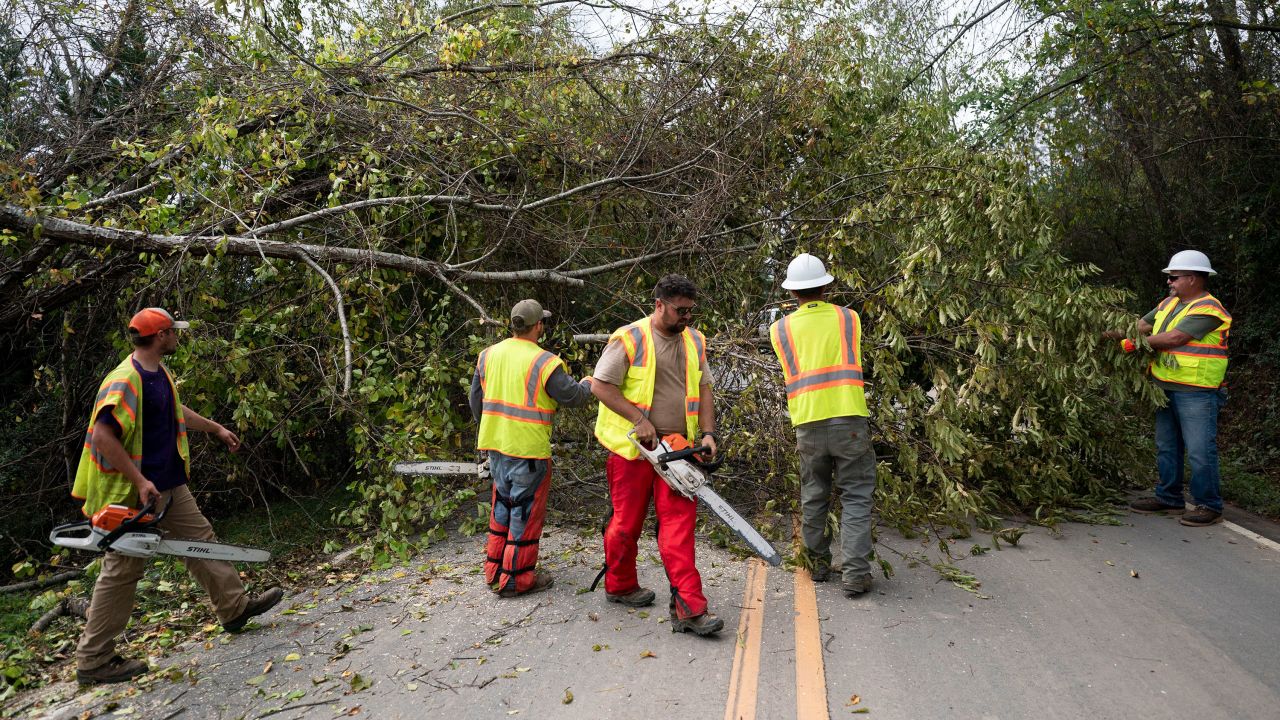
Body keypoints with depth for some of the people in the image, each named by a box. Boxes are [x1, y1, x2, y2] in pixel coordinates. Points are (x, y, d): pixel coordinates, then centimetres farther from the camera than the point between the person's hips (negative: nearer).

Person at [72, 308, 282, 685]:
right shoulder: (124, 381, -21)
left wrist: (217, 428, 36)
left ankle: (235, 607, 25)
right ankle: (93, 661, 14)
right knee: (122, 572, 1)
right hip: (135, 494, -9)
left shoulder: (160, 373, 9)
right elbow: (103, 435, -27)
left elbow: (176, 411, 27)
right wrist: (140, 482, -28)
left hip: (170, 484, 9)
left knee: (201, 539, 14)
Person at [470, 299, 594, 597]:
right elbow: (573, 396, -8)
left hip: (495, 445, 7)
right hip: (528, 450, -6)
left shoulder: (489, 355, 4)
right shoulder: (544, 363, -15)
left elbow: (476, 398, 12)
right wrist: (588, 384, 14)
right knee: (526, 511, 6)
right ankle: (516, 579, 14)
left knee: (502, 504, 20)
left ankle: (494, 571, 28)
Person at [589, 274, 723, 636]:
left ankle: (688, 606, -4)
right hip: (633, 446, -4)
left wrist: (708, 433, -2)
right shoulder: (629, 339, -10)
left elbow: (703, 389, 11)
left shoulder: (695, 342, 9)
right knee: (627, 521, 9)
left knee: (680, 518, -4)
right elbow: (600, 385, -12)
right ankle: (619, 586, 31)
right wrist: (640, 420, -17)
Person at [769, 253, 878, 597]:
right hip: (849, 418, -1)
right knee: (856, 497, 4)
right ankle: (855, 574, -2)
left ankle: (818, 563, 27)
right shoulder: (849, 317, 8)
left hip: (808, 424, 1)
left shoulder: (780, 329, 7)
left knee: (813, 497, 15)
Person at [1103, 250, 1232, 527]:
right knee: (1166, 448, 15)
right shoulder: (1169, 303, 13)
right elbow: (1143, 325, 11)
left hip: (1196, 393, -9)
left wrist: (1134, 343, -15)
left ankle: (1209, 506, 5)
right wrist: (1120, 333, -8)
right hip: (1166, 389, 9)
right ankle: (1168, 499, 26)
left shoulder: (1208, 309, -14)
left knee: (1200, 451, -5)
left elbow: (1173, 338, -22)